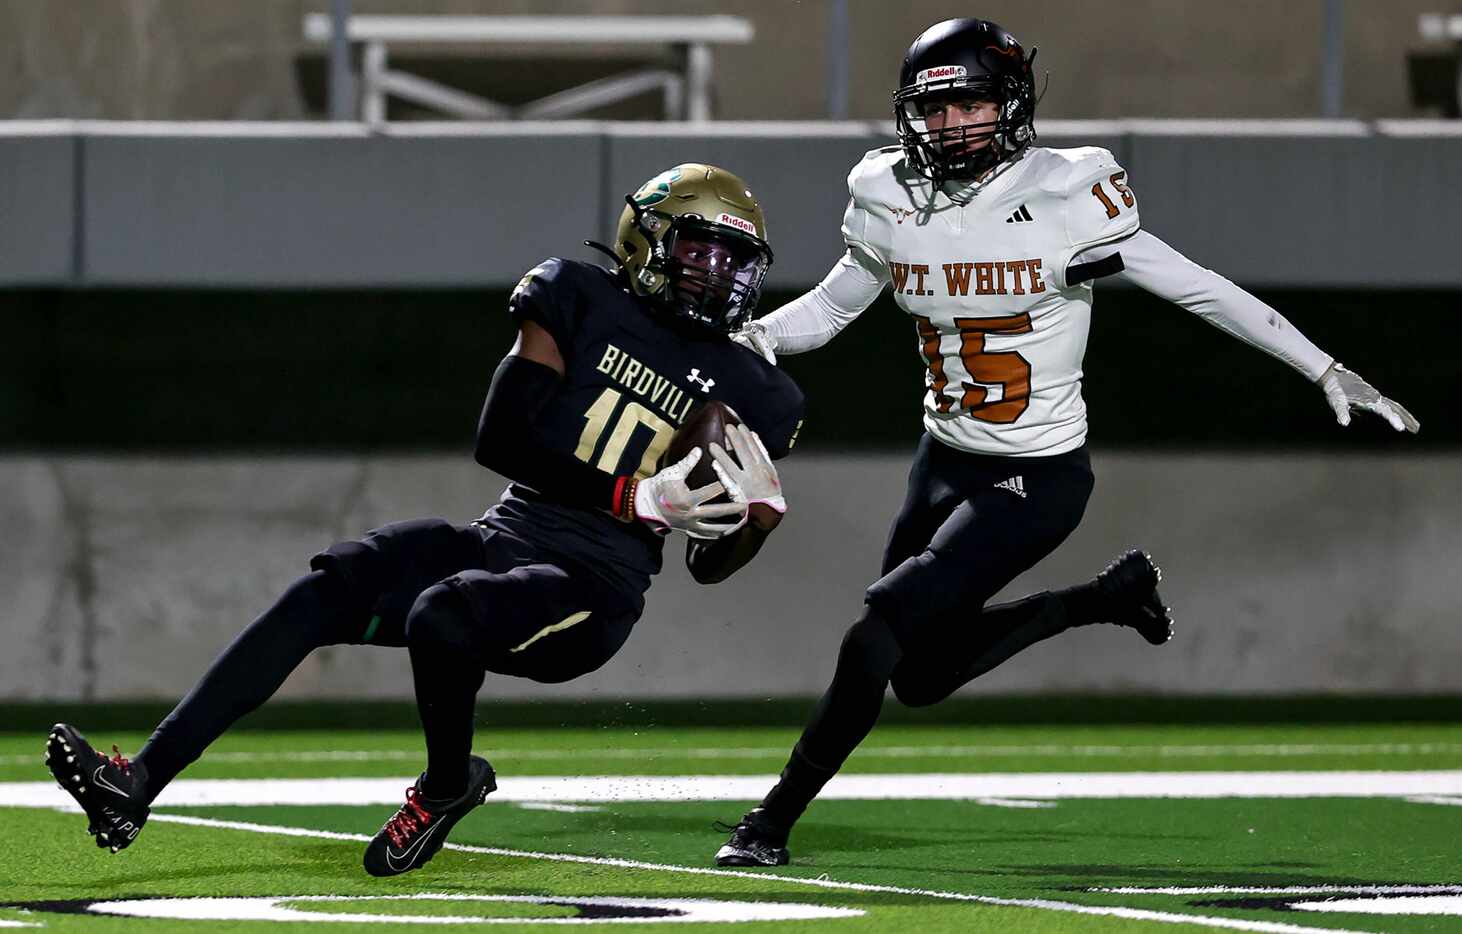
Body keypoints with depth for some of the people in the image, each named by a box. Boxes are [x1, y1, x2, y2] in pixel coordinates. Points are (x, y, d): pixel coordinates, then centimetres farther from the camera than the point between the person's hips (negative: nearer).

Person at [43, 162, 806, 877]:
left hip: (592, 589, -3)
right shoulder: (582, 303, 6)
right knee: (324, 594, -21)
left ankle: (449, 783, -3)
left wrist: (761, 516, -12)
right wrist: (634, 499, -15)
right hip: (504, 541, 3)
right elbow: (501, 440, -5)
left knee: (439, 616, -33)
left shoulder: (743, 393, 6)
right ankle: (139, 784, -27)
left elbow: (710, 563, 11)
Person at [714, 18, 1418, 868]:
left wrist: (1326, 369, -10)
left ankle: (775, 821, -8)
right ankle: (1112, 596, 32)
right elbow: (831, 307, 12)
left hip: (1038, 480, -6)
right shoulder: (891, 202, -4)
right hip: (945, 463, 6)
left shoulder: (1064, 198, -17)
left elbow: (1199, 289, -11)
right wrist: (751, 339, -10)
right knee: (924, 674, 13)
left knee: (886, 621, -18)